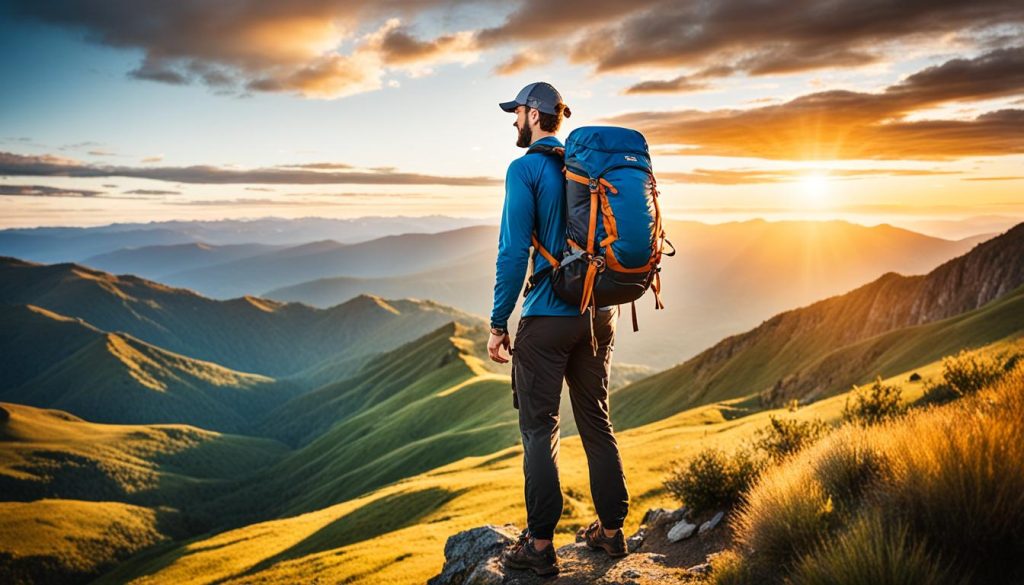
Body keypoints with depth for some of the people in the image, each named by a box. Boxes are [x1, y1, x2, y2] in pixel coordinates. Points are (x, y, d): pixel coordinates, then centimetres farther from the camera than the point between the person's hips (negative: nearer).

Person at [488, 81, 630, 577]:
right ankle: (611, 531, 23)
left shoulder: (525, 170, -9)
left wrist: (498, 323, -11)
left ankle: (540, 546, 7)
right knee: (597, 423, 14)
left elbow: (513, 252, -15)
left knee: (539, 430, 1)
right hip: (599, 315, 7)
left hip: (548, 318, -7)